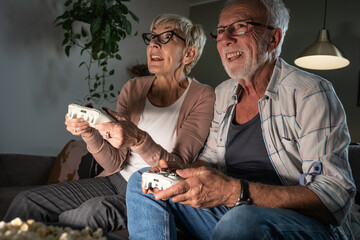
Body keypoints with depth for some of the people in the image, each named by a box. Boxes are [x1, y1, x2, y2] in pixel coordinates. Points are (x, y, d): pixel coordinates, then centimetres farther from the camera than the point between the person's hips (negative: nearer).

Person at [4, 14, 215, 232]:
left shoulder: (203, 97, -9)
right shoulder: (133, 89, 4)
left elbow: (178, 169, -16)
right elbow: (116, 164, 1)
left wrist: (138, 139, -34)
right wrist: (89, 134, -19)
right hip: (118, 181, 5)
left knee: (97, 210, -31)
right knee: (28, 202, -11)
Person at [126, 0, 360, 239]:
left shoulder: (309, 94, -14)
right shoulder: (223, 94, 10)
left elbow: (335, 199, -22)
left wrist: (236, 192, -32)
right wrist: (174, 174, -6)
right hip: (230, 213, 7)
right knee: (143, 183, 0)